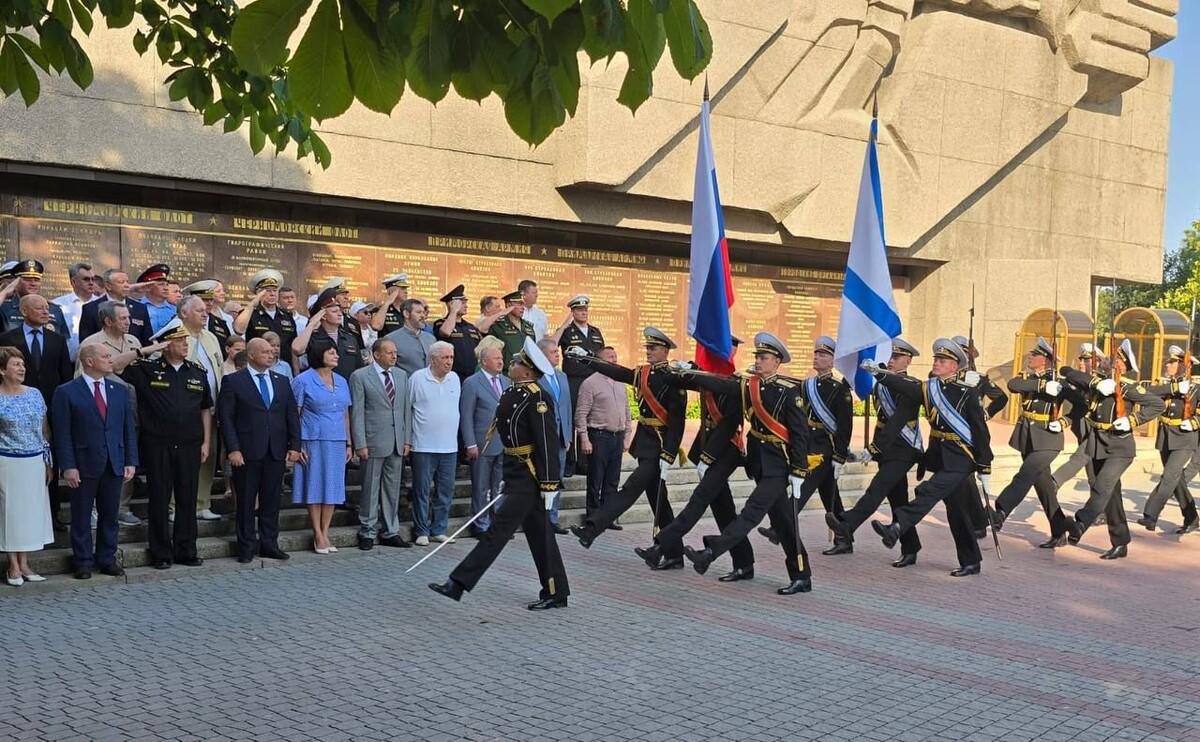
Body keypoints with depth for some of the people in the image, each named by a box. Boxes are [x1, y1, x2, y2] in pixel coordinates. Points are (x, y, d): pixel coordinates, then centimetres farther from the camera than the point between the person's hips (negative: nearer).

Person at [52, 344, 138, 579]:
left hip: (114, 464, 4)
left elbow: (129, 428, 9)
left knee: (109, 515, 10)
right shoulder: (66, 392, -4)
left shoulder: (120, 390, 9)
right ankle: (83, 562, 16)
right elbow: (62, 434, -7)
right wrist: (68, 466, -13)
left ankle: (107, 559, 21)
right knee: (81, 516, 6)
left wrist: (131, 461, 3)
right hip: (84, 465, -4)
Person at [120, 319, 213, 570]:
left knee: (188, 499, 7)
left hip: (190, 445, 3)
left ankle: (186, 551, 17)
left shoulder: (198, 371, 9)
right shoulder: (147, 369, 0)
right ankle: (161, 553, 13)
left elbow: (206, 409, 13)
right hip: (157, 445, -2)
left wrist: (206, 442, 8)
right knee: (159, 500, 4)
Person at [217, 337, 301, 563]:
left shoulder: (282, 381, 13)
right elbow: (225, 417, -5)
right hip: (247, 451, -4)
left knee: (271, 500, 9)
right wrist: (233, 449, -13)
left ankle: (269, 544, 17)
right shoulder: (233, 381, 0)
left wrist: (294, 445, 3)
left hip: (276, 451, 4)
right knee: (246, 501, 4)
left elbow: (292, 415, 12)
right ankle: (246, 546, 13)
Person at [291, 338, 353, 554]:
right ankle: (318, 536, 8)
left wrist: (348, 443, 13)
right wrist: (296, 445, -11)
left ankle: (325, 533, 14)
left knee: (332, 487, 6)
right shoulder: (303, 381, -2)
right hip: (313, 441, -5)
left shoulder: (341, 381, 13)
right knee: (315, 487, 1)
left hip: (337, 442, 5)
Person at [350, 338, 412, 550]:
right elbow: (357, 413, -7)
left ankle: (390, 532, 20)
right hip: (373, 442, -5)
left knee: (393, 489, 10)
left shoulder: (402, 377, 12)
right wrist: (360, 444, -12)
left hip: (397, 444, 5)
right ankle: (367, 532, 13)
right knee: (370, 489, 2)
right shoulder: (360, 377, -4)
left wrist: (406, 439, 8)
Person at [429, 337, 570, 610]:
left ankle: (458, 584, -4)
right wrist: (507, 478, 22)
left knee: (499, 529, -6)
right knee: (538, 534, 13)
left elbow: (546, 443, -20)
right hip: (516, 473, 10)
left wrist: (549, 484, -21)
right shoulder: (511, 393, 11)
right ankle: (555, 593, 21)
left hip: (529, 476, -10)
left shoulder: (536, 398, -17)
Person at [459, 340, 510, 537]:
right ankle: (481, 526, 13)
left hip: (505, 445, 5)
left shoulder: (507, 382, 12)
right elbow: (466, 416, -9)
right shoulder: (471, 383, -6)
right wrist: (471, 444, -13)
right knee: (481, 489, 5)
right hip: (483, 445, -5)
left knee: (500, 488, 10)